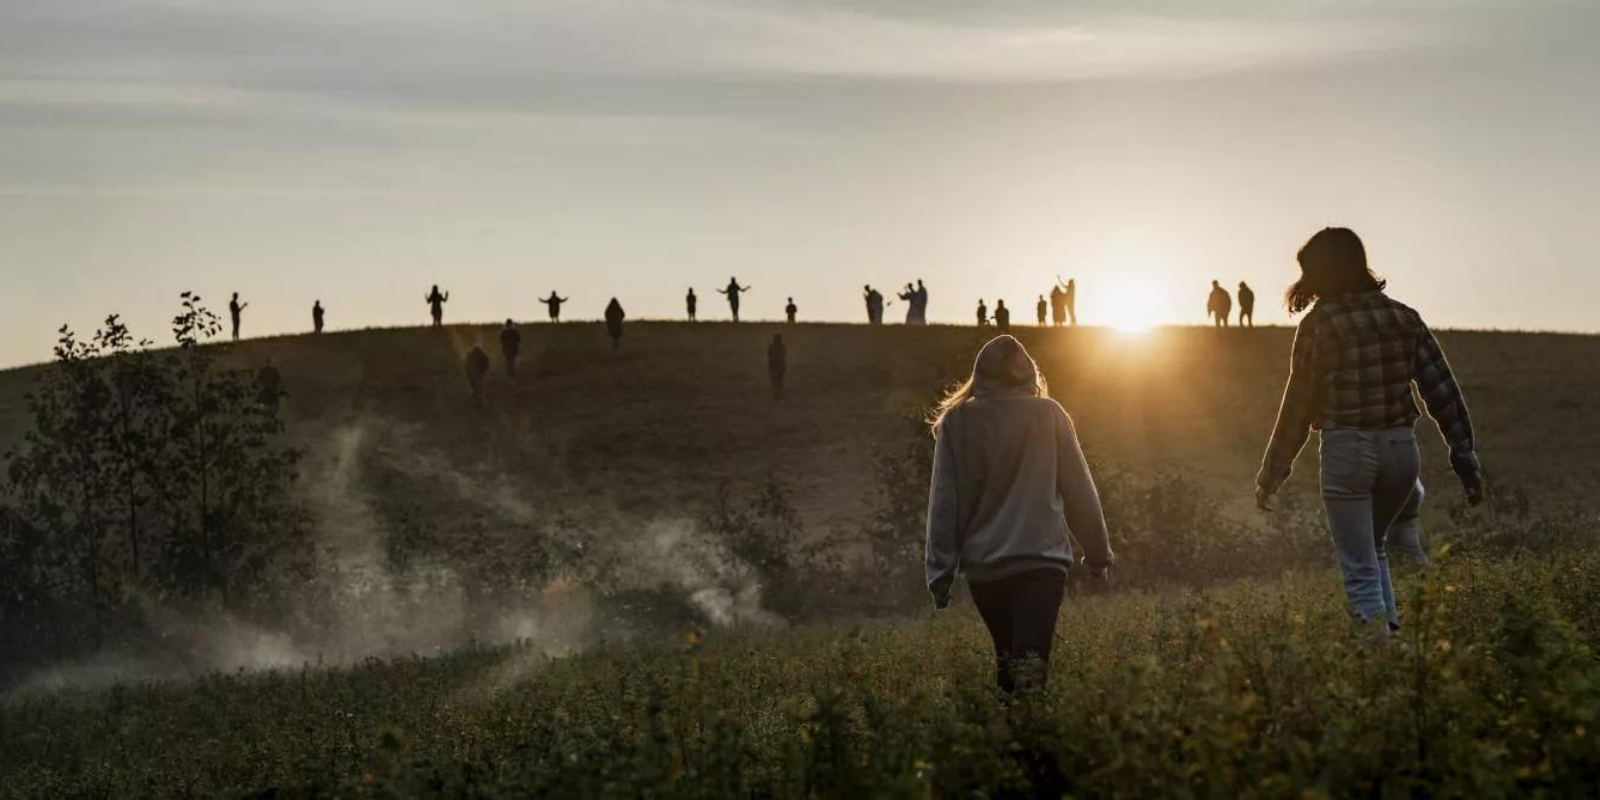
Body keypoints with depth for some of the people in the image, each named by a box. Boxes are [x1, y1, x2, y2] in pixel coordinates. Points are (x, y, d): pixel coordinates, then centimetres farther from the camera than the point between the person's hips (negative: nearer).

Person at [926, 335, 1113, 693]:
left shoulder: (956, 422, 2)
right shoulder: (1049, 414, 1)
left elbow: (943, 502, 1)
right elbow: (1079, 489, 4)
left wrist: (940, 572, 5)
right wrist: (1098, 552, 14)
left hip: (982, 564, 2)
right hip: (1042, 558, -2)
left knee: (1006, 654, 20)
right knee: (1030, 663, -8)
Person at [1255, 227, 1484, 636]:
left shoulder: (1318, 325, -5)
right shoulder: (1403, 318, 6)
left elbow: (1299, 406, -2)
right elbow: (1444, 391, 3)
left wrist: (1271, 475, 6)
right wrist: (1465, 458, 6)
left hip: (1347, 452, -5)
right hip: (1401, 447, 5)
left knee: (1360, 570, 2)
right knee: (1372, 549, 26)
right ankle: (1390, 628, 15)